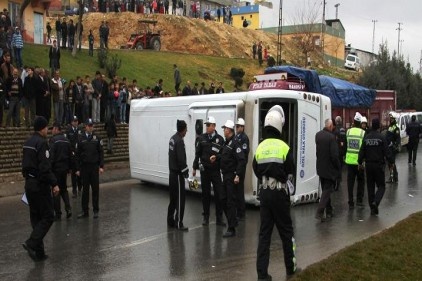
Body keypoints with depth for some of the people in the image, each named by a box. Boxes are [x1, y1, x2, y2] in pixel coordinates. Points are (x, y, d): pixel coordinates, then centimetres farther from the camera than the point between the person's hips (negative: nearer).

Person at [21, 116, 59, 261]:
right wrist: (54, 184, -18)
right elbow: (45, 168, -22)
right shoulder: (41, 143, -16)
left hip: (29, 184, 9)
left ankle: (38, 252, 16)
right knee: (47, 216, -2)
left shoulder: (28, 142, 13)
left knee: (35, 217, 12)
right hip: (40, 184, -9)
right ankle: (32, 243, -14)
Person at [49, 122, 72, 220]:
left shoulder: (53, 140, -13)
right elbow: (70, 155, 12)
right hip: (65, 168, 6)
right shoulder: (66, 140, 8)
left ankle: (58, 214, 6)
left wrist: (49, 168, -12)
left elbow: (51, 156, -17)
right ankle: (68, 208, 2)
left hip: (56, 168, -6)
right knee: (63, 189, 18)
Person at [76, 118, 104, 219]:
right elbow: (77, 155, 2)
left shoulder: (96, 138, 3)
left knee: (95, 189, 3)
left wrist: (101, 166, -4)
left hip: (94, 167, 0)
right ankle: (85, 211, 13)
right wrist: (78, 168, -2)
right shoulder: (81, 138, 1)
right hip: (84, 167, 0)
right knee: (85, 189, 6)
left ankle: (96, 210, 12)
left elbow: (101, 153, 4)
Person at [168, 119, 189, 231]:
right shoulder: (179, 141, -19)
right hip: (178, 173, -9)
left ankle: (170, 220, 25)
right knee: (180, 198, -3)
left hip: (172, 172, 9)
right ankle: (178, 223, 1)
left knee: (173, 197, 17)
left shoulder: (173, 138, 9)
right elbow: (181, 159, -22)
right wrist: (185, 172, -13)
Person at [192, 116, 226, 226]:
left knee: (218, 194, -1)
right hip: (204, 170, 1)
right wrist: (195, 168, 1)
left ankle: (219, 218, 9)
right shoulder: (201, 138, 3)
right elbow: (197, 154, 4)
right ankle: (206, 217, 19)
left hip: (216, 171, -1)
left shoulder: (220, 139, 0)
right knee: (205, 194, 9)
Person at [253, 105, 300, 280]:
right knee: (286, 231, 13)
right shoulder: (283, 147, -12)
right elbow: (290, 173, -5)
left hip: (264, 192, 3)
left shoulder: (260, 147, -1)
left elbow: (256, 171, 2)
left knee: (264, 232, 8)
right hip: (279, 193, -3)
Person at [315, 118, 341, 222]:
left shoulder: (318, 135, 0)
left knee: (325, 190, 18)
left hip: (320, 168, 7)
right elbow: (334, 155, -20)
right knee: (327, 190, 1)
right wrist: (338, 168, -8)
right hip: (329, 168, -7)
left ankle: (328, 211, 28)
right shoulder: (331, 137, -20)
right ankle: (319, 212, -7)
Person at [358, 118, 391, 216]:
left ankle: (372, 208, 13)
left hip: (368, 165, 4)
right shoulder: (382, 137, -11)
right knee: (381, 186, 6)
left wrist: (360, 162, 13)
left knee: (370, 186, 11)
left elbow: (362, 151, 2)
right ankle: (375, 202, -17)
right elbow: (386, 152, -11)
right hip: (379, 164, -4)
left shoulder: (366, 137, 1)